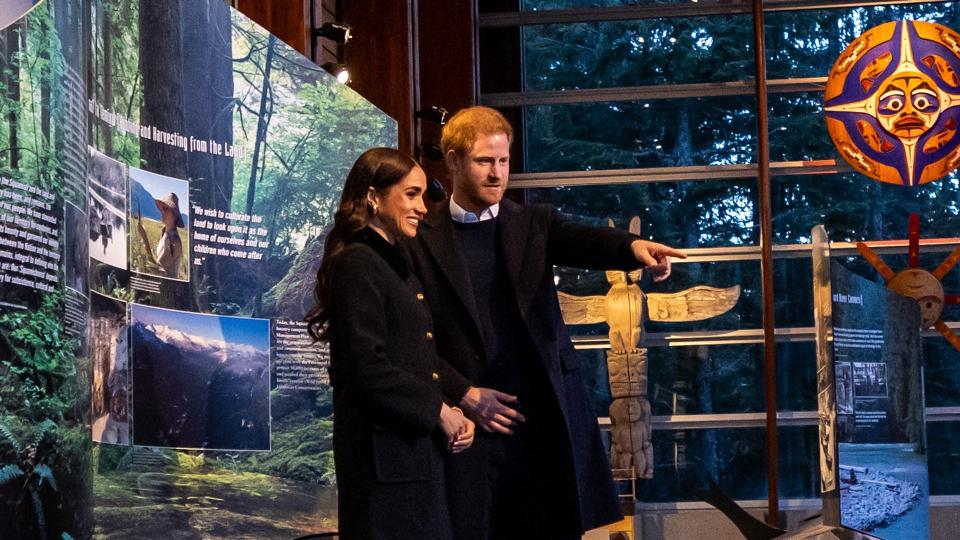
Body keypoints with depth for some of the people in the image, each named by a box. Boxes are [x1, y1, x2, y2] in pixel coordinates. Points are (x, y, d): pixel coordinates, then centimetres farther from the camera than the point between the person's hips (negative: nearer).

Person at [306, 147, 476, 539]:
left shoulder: (398, 266, 19)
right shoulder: (356, 264, -11)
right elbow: (369, 368, -19)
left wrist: (457, 408, 2)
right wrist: (438, 411, -11)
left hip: (420, 445, 9)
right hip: (382, 450, -9)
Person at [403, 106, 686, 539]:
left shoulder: (534, 224, 9)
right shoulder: (422, 239, 3)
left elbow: (583, 242, -12)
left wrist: (632, 246, -33)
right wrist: (462, 394, -7)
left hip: (544, 416, 2)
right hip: (469, 419, -2)